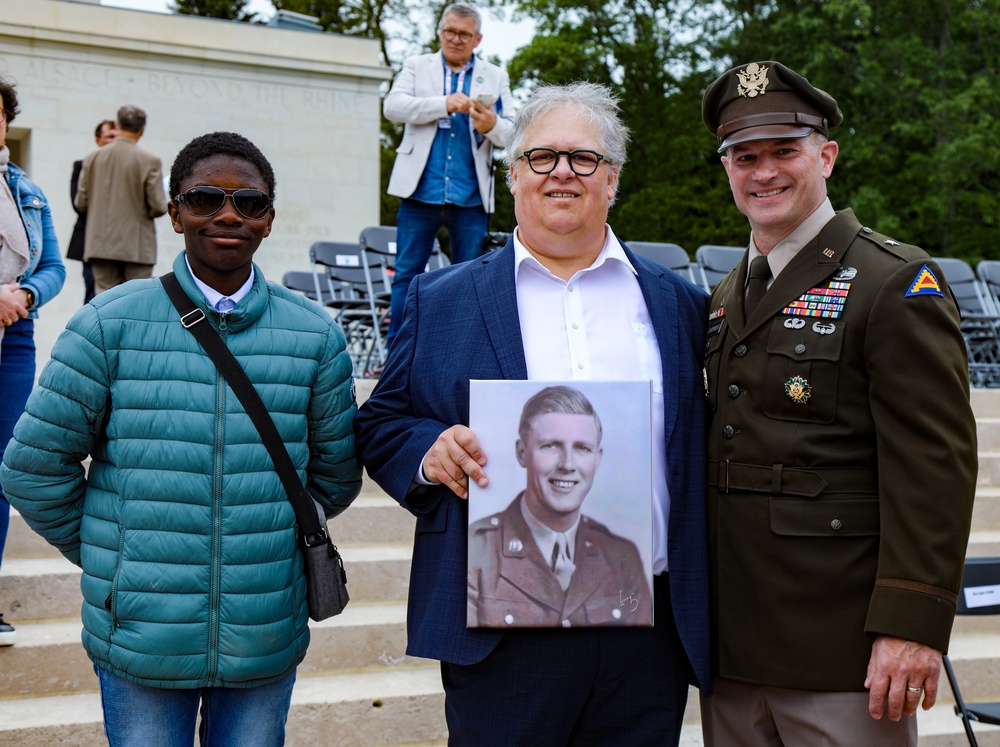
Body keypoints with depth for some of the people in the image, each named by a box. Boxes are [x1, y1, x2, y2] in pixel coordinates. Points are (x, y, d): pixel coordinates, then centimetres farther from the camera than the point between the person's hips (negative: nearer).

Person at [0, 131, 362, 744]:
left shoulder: (314, 335, 3)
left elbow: (336, 474, 13)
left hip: (266, 643, 2)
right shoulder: (110, 324, -4)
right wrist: (108, 553, 6)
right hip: (140, 640, -2)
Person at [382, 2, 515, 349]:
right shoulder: (417, 66, 12)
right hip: (421, 190, -1)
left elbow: (512, 132, 4)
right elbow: (392, 106, -5)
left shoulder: (495, 77, 13)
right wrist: (443, 104, -17)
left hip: (470, 195, 1)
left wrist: (492, 125, -19)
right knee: (407, 274, 1)